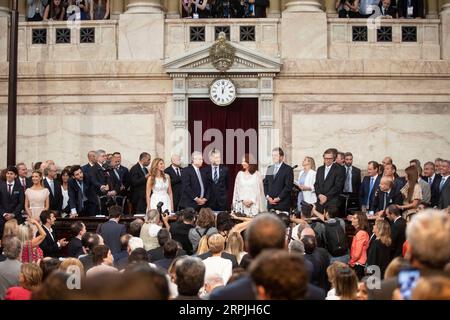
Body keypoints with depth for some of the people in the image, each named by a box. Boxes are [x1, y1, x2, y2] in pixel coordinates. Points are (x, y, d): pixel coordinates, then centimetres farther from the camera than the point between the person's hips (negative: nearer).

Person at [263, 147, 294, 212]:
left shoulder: (288, 169, -3)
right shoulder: (269, 168, 15)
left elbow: (288, 186, -9)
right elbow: (265, 184, 16)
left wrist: (278, 198, -12)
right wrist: (267, 196, 1)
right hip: (270, 203, 5)